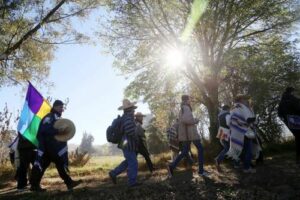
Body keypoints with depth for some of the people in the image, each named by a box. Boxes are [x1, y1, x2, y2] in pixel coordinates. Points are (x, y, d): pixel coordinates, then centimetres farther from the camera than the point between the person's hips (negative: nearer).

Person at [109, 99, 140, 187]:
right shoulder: (128, 118, -20)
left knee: (128, 161, 20)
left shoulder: (123, 117, 11)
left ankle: (113, 173, 22)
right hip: (128, 144, -10)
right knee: (133, 163, 0)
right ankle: (132, 182, 10)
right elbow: (130, 131, -31)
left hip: (126, 144, 10)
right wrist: (136, 138, -14)